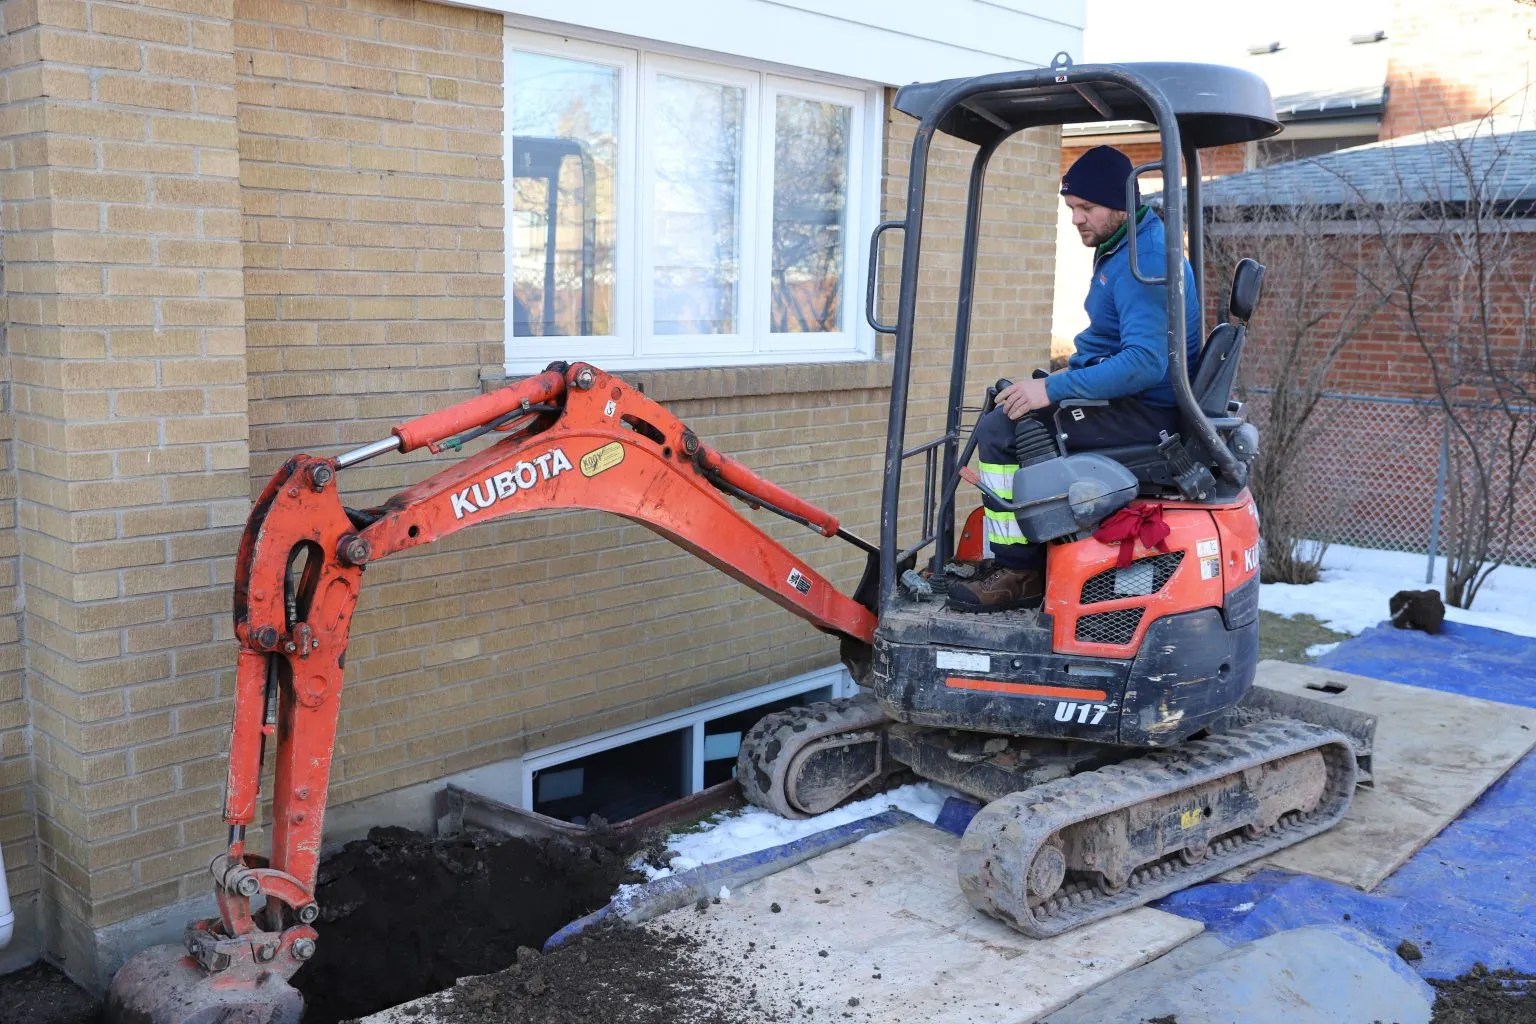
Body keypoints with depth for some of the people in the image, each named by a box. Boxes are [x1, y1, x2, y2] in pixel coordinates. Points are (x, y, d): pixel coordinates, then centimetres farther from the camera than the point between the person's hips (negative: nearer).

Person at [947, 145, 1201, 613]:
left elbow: (1145, 362, -30)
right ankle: (1010, 557, 18)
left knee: (1001, 428, -21)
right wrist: (1064, 378, 11)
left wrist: (1054, 389, -29)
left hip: (1146, 412, -11)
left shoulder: (1145, 259, -20)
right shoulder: (1118, 246, 14)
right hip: (1125, 398, 11)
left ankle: (1020, 573, -12)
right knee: (1004, 403, 20)